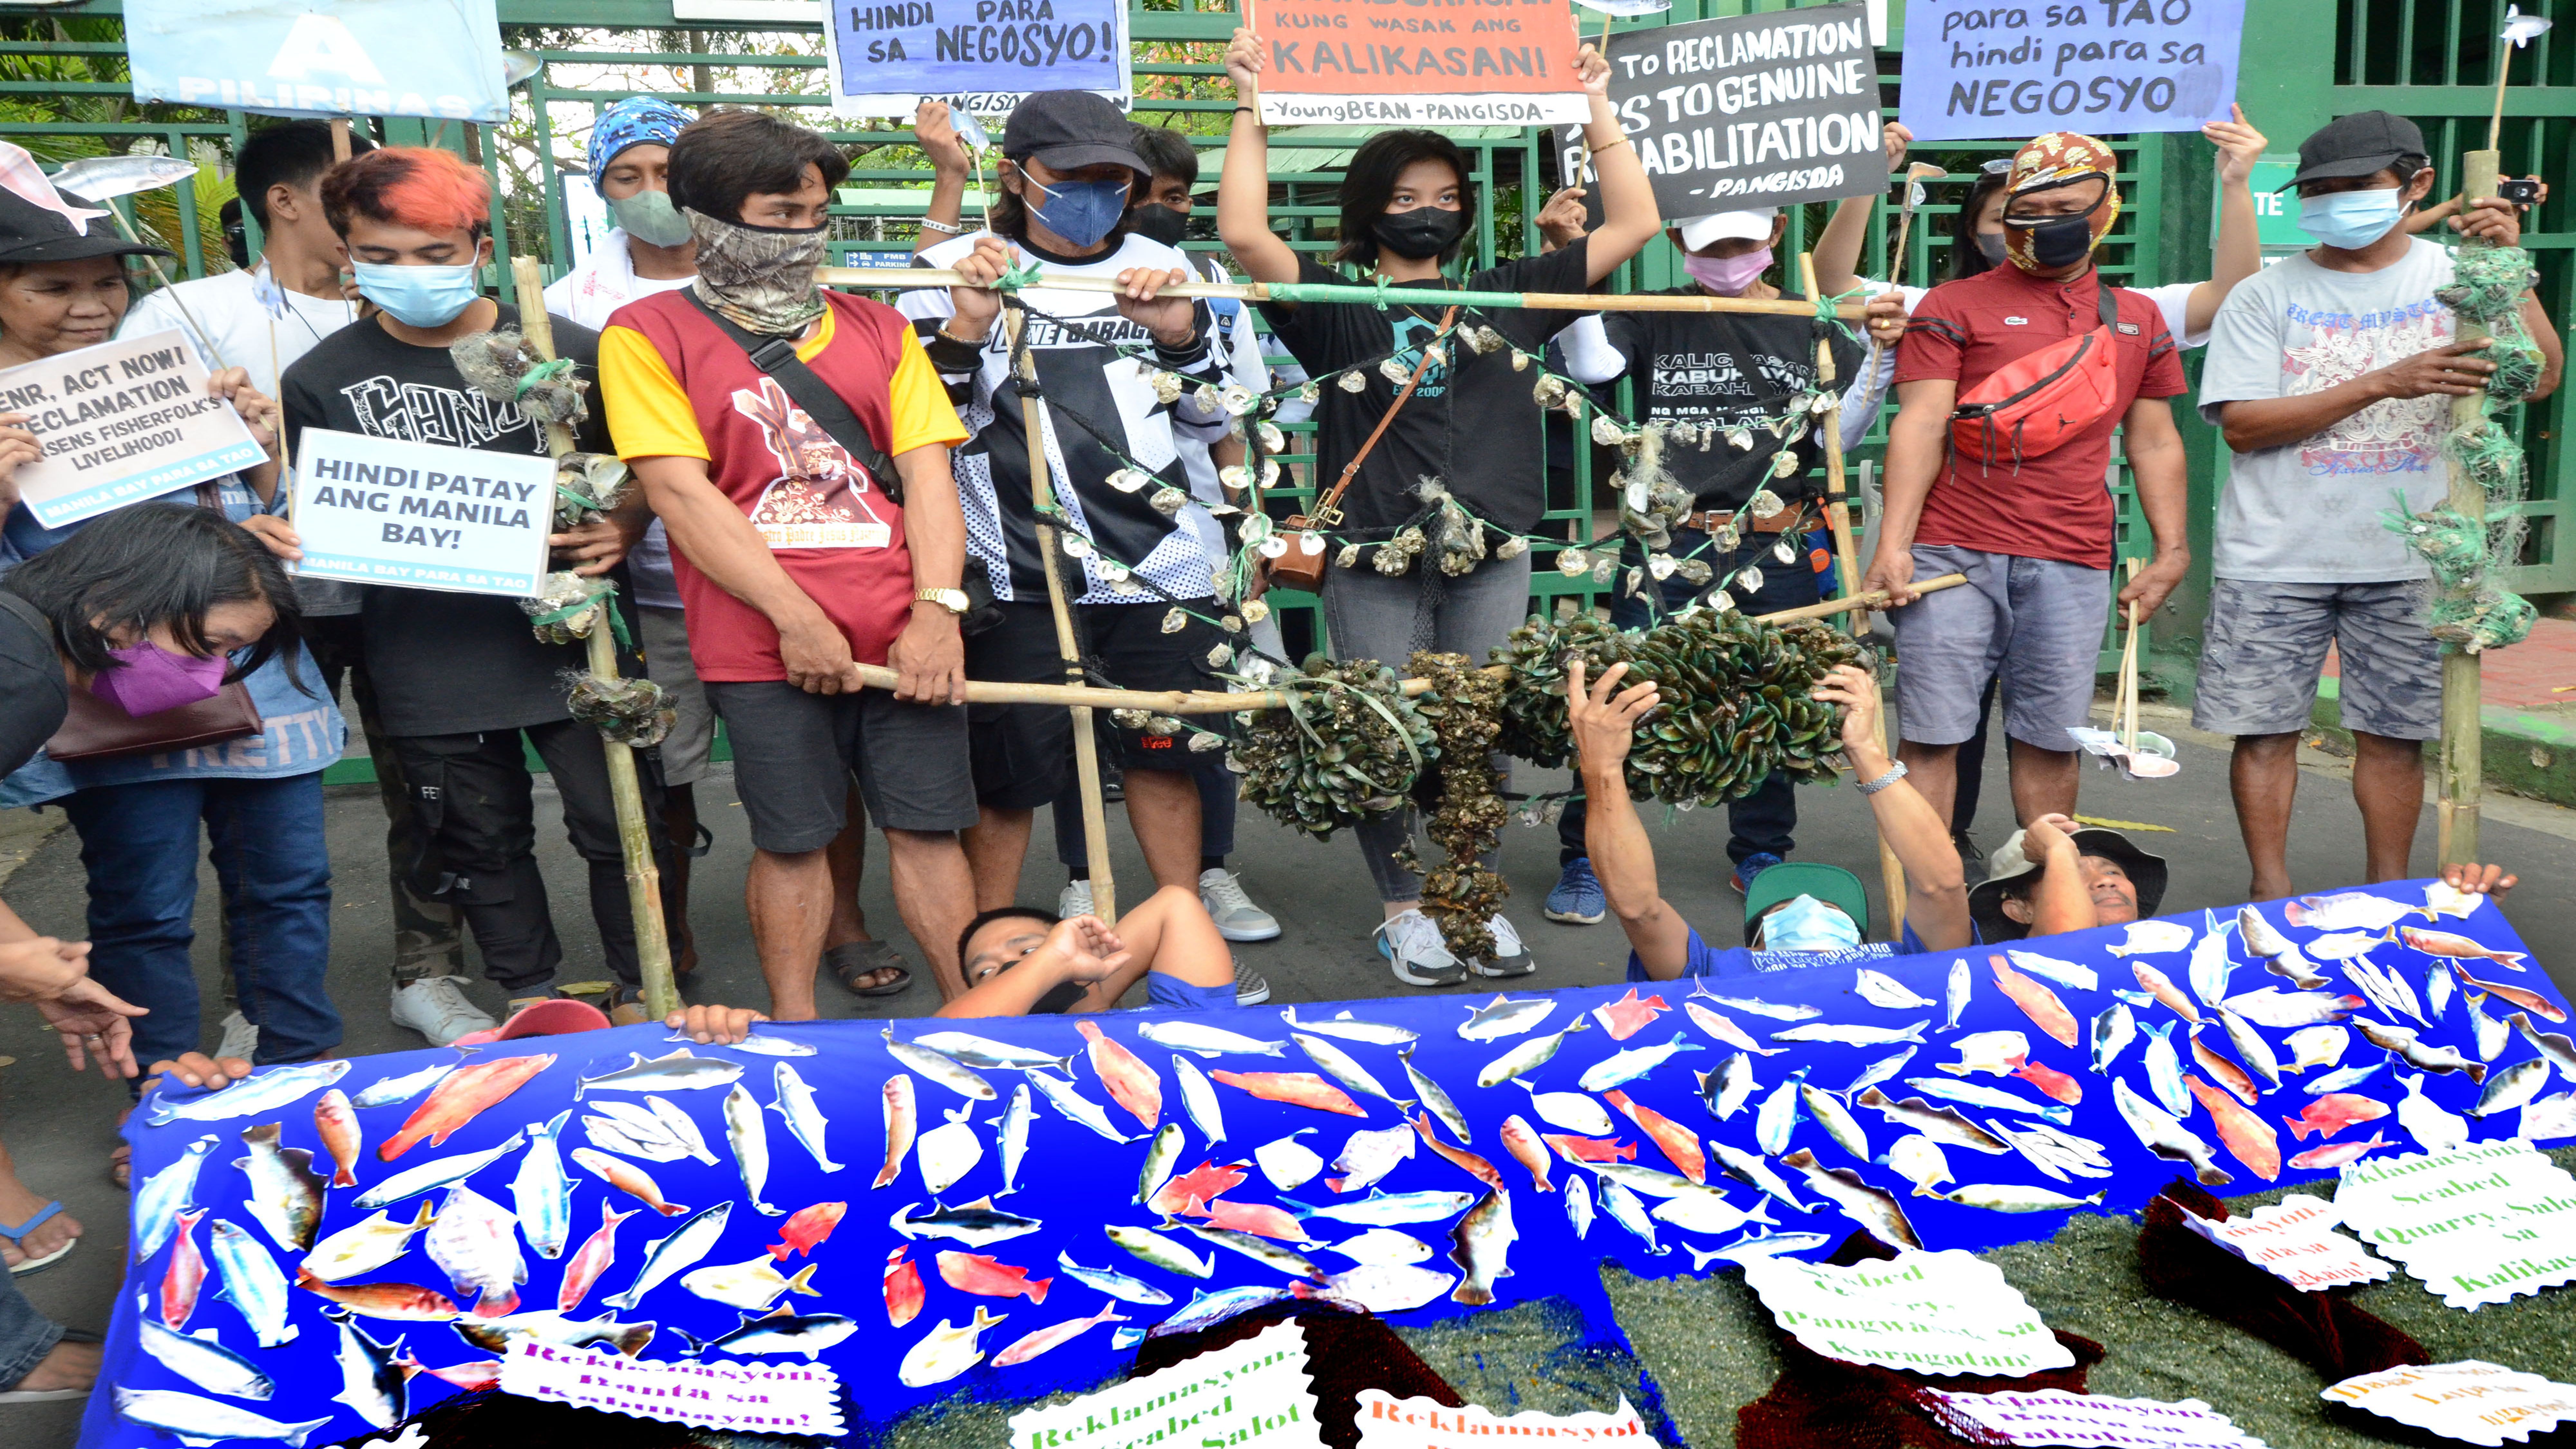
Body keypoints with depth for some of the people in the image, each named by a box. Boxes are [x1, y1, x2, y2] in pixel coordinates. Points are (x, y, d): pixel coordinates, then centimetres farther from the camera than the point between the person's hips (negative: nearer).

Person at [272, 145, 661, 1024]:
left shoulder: (567, 351, -2)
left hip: (570, 644, -1)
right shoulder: (324, 381, 1)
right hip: (431, 669, 1)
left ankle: (642, 995, 25)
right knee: (483, 845, 14)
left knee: (619, 822, 5)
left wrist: (620, 530, -14)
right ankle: (530, 1002, 33)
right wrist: (277, 539, -15)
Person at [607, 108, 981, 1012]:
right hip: (764, 643, -2)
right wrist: (797, 618, -11)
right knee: (793, 840, 4)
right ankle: (795, 1027, 19)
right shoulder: (648, 335, 5)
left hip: (904, 635, 3)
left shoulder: (875, 327, 16)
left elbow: (927, 474, 8)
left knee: (926, 827, 3)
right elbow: (680, 494, -5)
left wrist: (938, 612, -6)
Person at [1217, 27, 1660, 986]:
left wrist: (1598, 111, 10)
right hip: (1372, 561, -2)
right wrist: (1252, 108, -9)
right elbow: (1244, 233, -12)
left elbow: (1633, 224, 12)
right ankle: (1404, 910, 16)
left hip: (1491, 556, 3)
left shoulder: (1509, 296, 13)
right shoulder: (1335, 305, 4)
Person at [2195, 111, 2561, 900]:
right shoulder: (2266, 295, 1)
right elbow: (2242, 424, -9)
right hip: (2276, 560, -1)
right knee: (2265, 727, 2)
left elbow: (2538, 379, -8)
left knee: (2395, 732, 8)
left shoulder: (2457, 278, 4)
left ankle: (2388, 896, 21)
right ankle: (2271, 890, 16)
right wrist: (2381, 385, -16)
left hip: (2406, 561, 1)